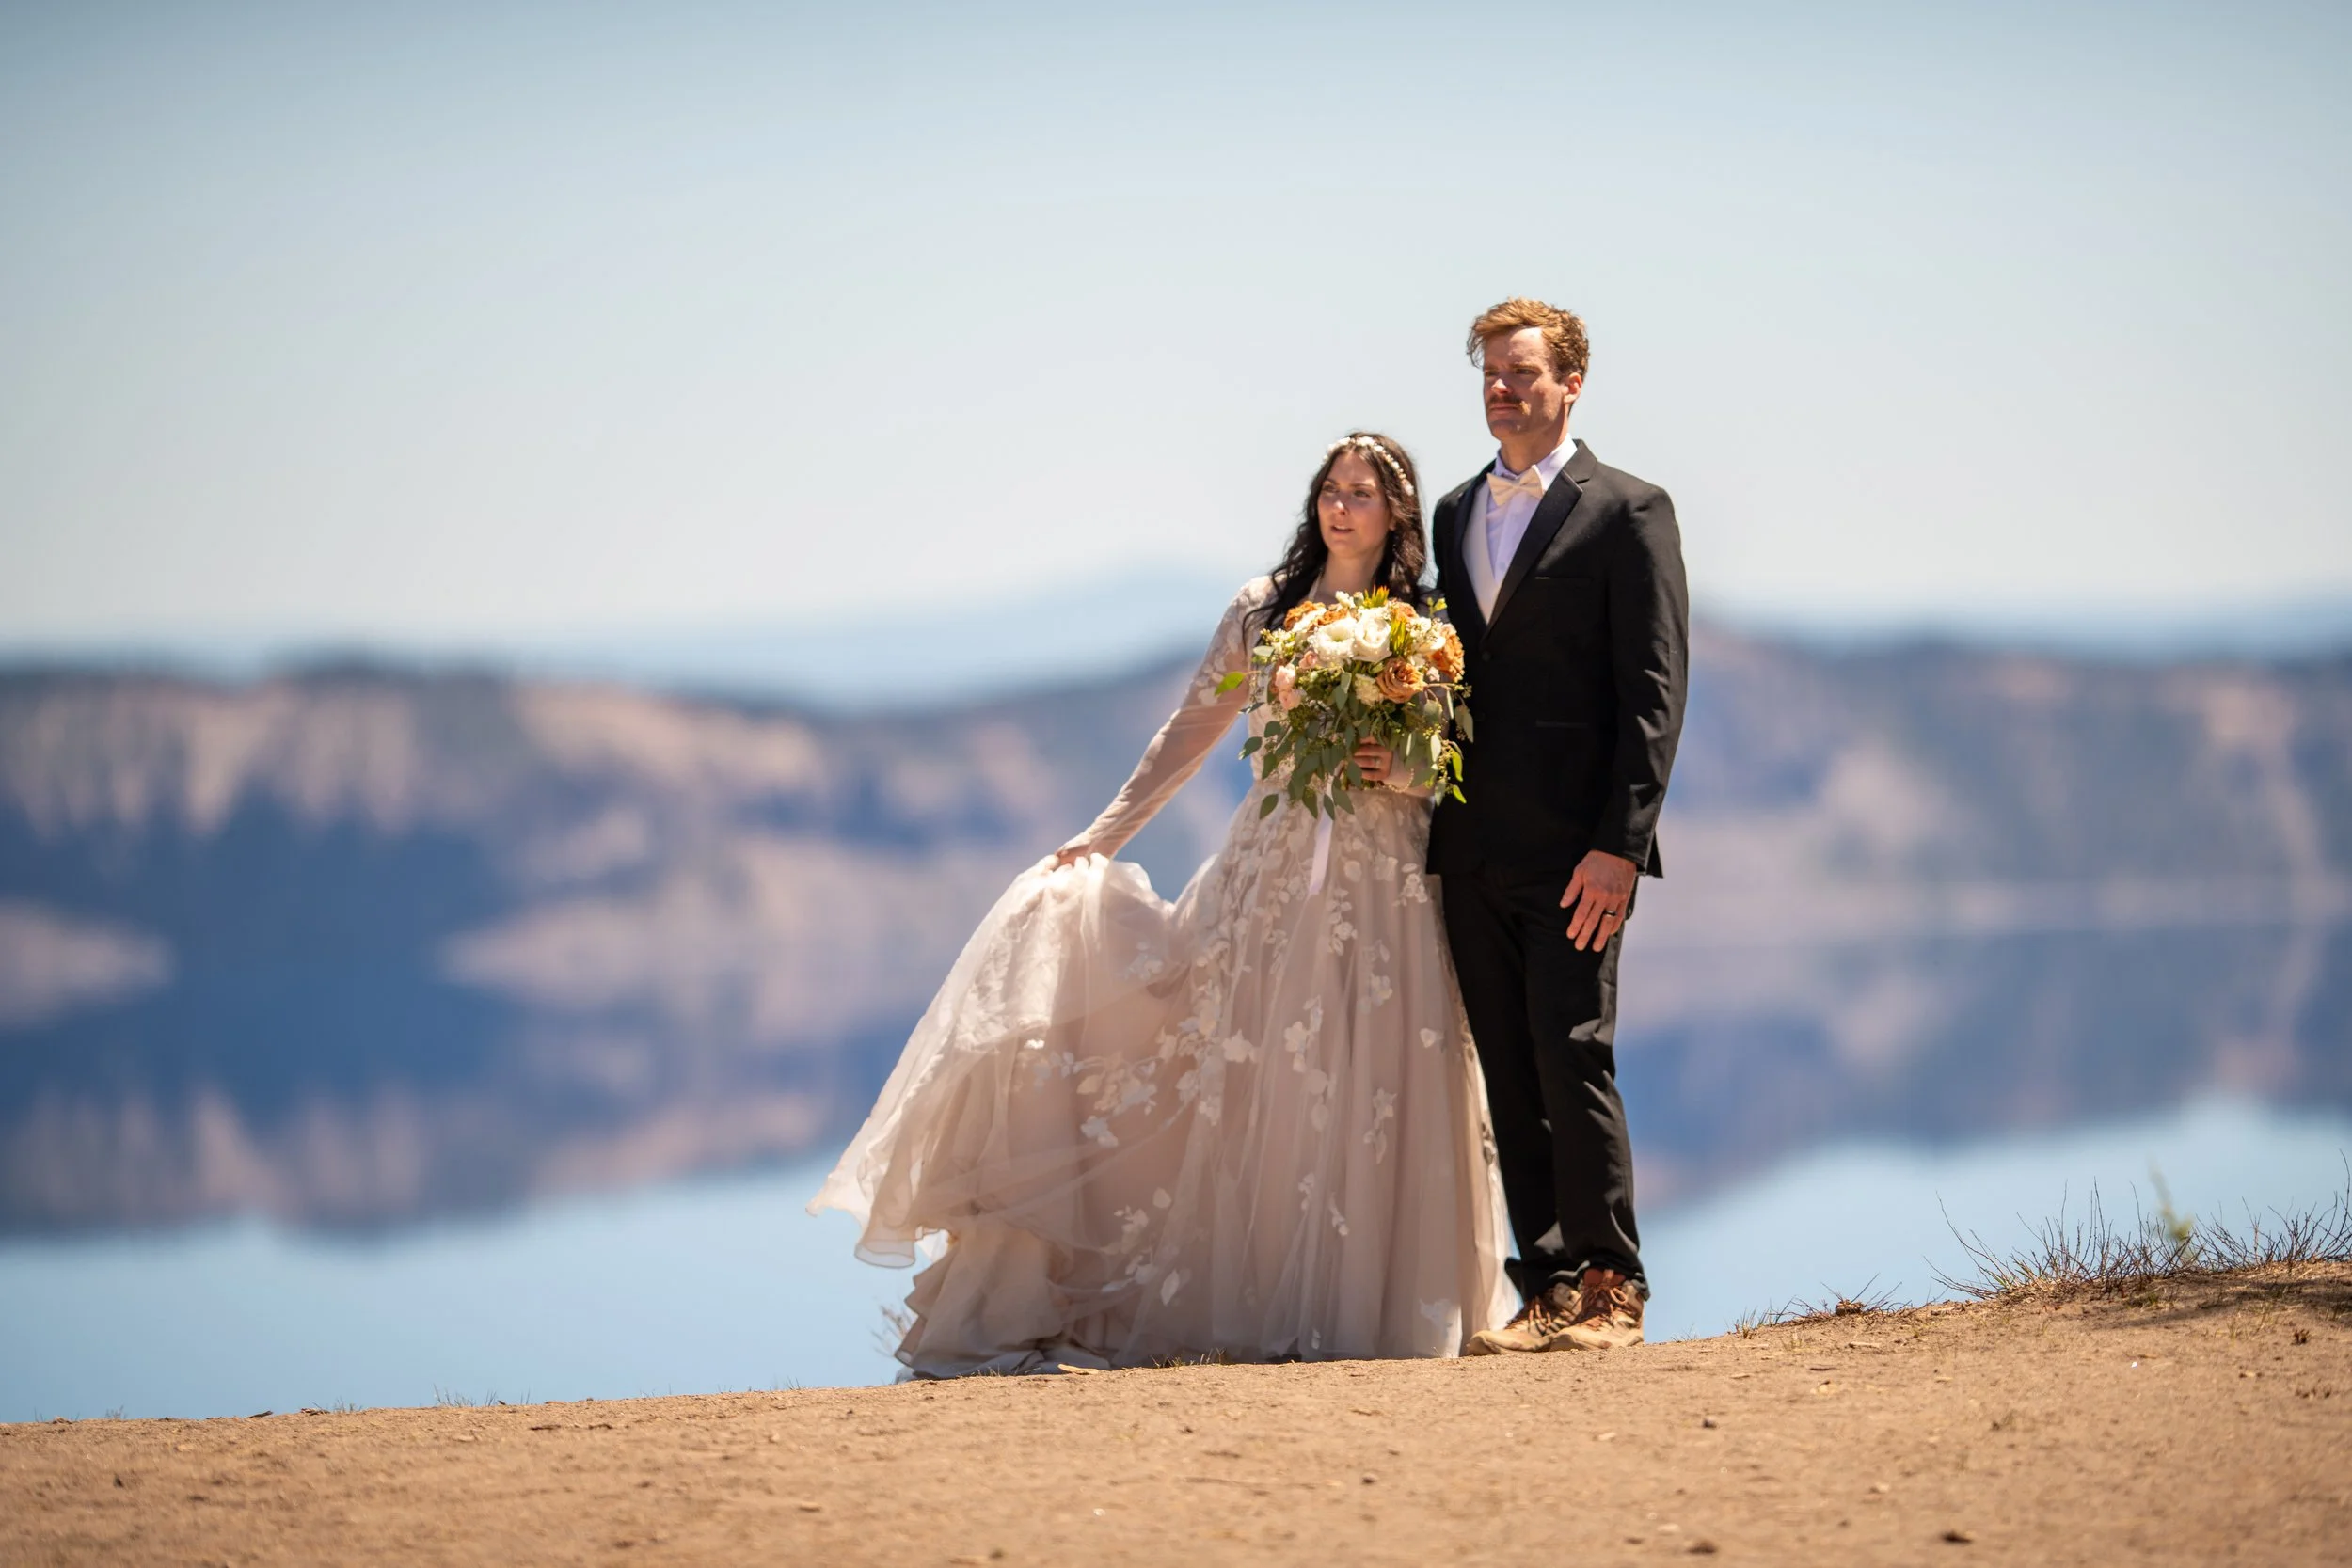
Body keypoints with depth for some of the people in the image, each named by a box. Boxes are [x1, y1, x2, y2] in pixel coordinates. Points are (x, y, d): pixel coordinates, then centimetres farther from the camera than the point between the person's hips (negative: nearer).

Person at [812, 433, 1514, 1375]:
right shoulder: (1265, 608, 8)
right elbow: (1193, 731, 11)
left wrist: (1403, 773, -14)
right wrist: (1104, 836, 8)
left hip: (1383, 881, -1)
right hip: (1272, 868, 1)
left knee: (1369, 1094, -4)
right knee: (1249, 1082, -4)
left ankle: (1360, 1307, 3)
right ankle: (1246, 1301, 2)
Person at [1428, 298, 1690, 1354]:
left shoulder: (1627, 512, -2)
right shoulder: (1456, 513, 18)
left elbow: (1654, 692, -8)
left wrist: (1619, 843, -15)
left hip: (1573, 849, -6)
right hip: (1475, 849, 6)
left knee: (1573, 1058, -9)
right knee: (1511, 1076, 5)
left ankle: (1608, 1286, 0)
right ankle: (1550, 1289, 10)